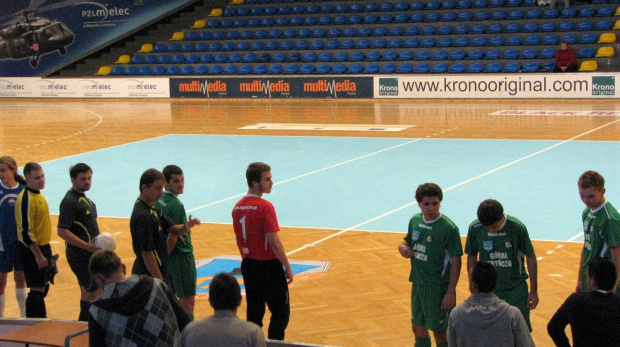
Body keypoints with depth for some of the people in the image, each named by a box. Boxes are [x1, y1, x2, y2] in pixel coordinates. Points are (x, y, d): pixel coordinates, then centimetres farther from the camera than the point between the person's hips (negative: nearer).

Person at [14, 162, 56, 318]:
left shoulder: (37, 194, 8)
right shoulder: (26, 199, -21)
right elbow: (25, 232, -24)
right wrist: (38, 255, -23)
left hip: (43, 247, 9)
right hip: (32, 251, -9)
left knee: (44, 287, 18)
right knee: (37, 290, -5)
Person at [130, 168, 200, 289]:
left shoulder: (153, 209, 10)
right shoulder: (143, 216, -22)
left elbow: (173, 229, 10)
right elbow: (147, 253, -22)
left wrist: (186, 226, -13)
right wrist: (159, 281, -20)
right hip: (150, 275, -10)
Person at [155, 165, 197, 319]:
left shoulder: (158, 201, 4)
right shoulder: (176, 205, -21)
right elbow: (172, 236, -22)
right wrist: (166, 255, -9)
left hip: (167, 256, 9)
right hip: (181, 256, -9)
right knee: (188, 300, -2)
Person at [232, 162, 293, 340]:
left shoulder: (238, 207, 3)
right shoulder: (265, 207, -18)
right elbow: (274, 242, -19)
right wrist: (287, 267, -11)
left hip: (248, 265, 7)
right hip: (269, 266, -7)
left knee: (254, 313, 14)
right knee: (281, 313, 3)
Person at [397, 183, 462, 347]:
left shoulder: (449, 228, -17)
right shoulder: (415, 221, 2)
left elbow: (456, 262, -15)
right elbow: (409, 241, 19)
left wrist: (451, 292, -18)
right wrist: (402, 246, -6)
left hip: (439, 289, -6)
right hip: (418, 284, 6)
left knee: (440, 333, 4)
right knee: (418, 329, 18)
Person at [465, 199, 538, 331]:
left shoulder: (517, 228, -16)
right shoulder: (475, 228, -11)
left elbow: (531, 258, -5)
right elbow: (471, 258, 3)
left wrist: (533, 291, -1)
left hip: (516, 289, -2)